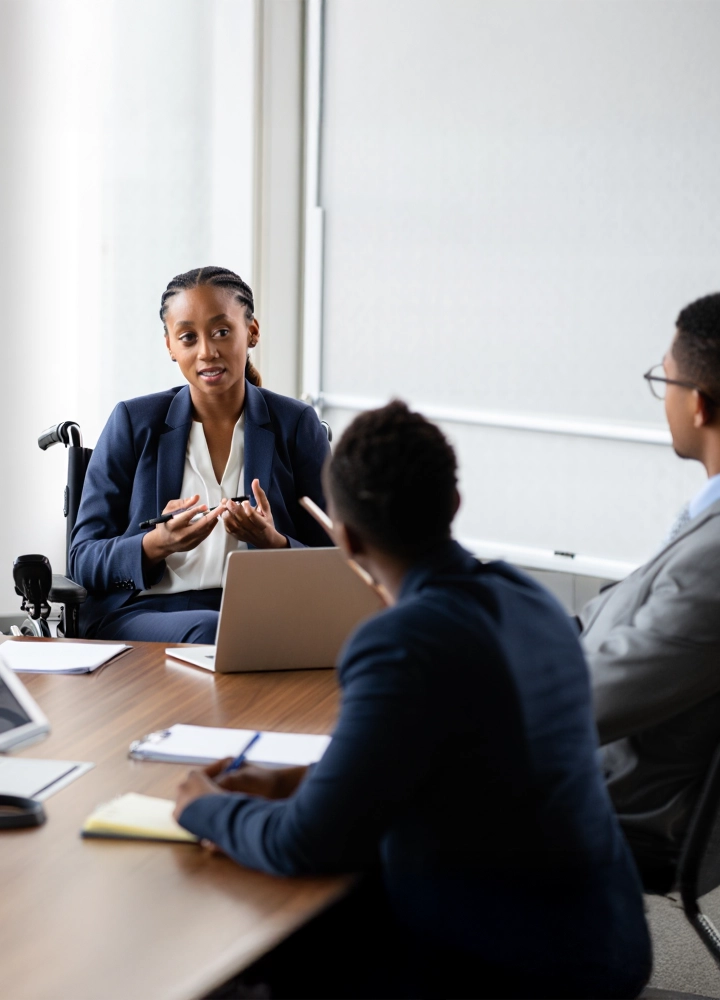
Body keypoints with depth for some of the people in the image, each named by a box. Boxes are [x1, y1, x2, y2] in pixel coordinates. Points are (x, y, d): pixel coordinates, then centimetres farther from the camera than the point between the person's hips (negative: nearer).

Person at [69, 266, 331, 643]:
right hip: (142, 613, -1)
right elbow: (82, 561, 5)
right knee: (210, 632, -36)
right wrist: (158, 544, -16)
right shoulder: (132, 423, 8)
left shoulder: (296, 424, 9)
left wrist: (272, 542, -15)